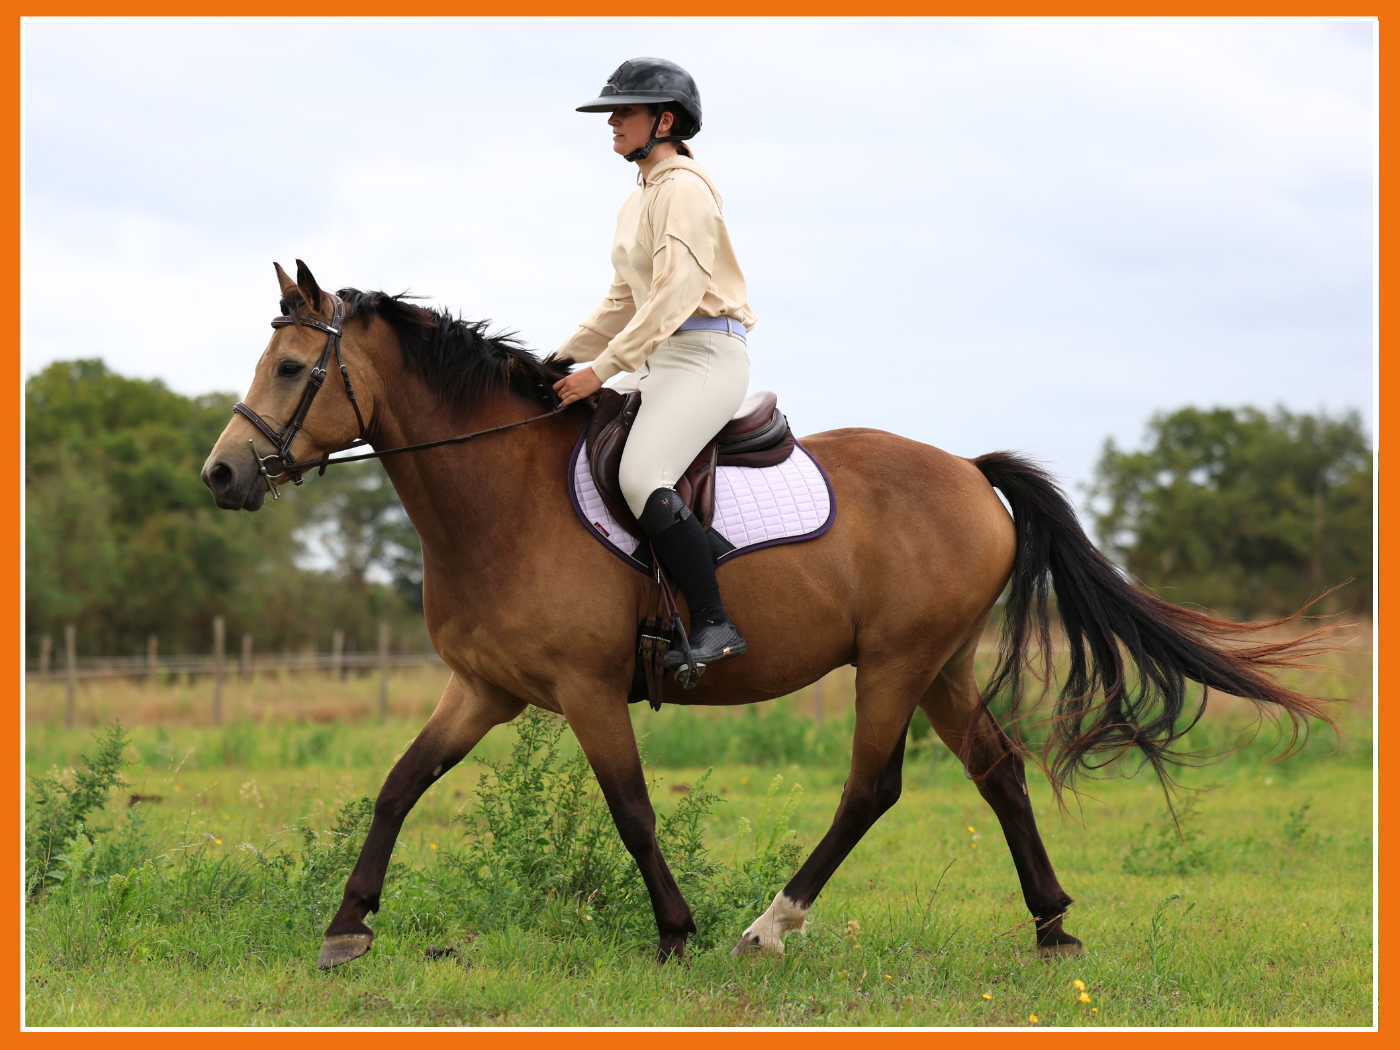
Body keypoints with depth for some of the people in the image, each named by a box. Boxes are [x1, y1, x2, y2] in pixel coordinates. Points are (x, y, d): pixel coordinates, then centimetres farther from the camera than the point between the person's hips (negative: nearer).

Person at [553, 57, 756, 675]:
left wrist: (603, 368, -23)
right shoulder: (639, 200, 19)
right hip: (660, 361, 10)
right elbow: (624, 301, 26)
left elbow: (676, 293, -21)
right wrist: (562, 363, 18)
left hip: (706, 356, -10)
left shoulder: (684, 189, -11)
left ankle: (713, 627, -25)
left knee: (641, 478, -28)